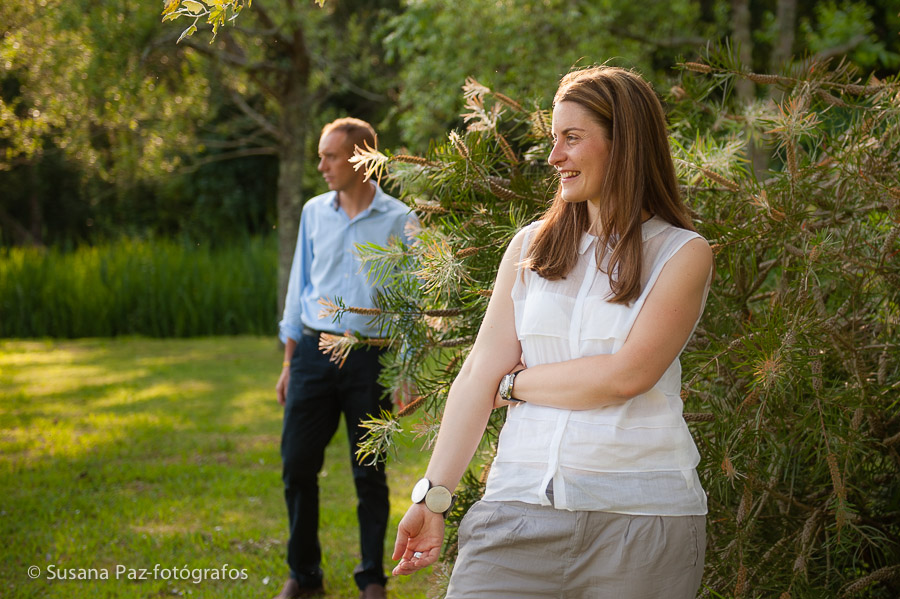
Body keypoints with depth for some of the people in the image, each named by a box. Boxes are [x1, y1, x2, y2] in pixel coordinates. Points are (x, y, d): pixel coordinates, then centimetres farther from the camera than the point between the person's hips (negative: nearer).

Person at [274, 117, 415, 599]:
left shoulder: (398, 220, -2)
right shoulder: (314, 212, 8)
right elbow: (300, 288, 13)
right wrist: (289, 363, 11)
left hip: (370, 358, -3)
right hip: (315, 351, 3)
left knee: (370, 473, 4)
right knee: (297, 464, 2)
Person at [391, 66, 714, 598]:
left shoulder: (684, 254, 2)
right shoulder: (531, 247, 12)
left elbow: (628, 373, -10)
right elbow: (479, 374, 5)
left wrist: (515, 384, 0)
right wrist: (434, 495, 0)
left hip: (640, 512, -2)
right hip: (521, 504, 3)